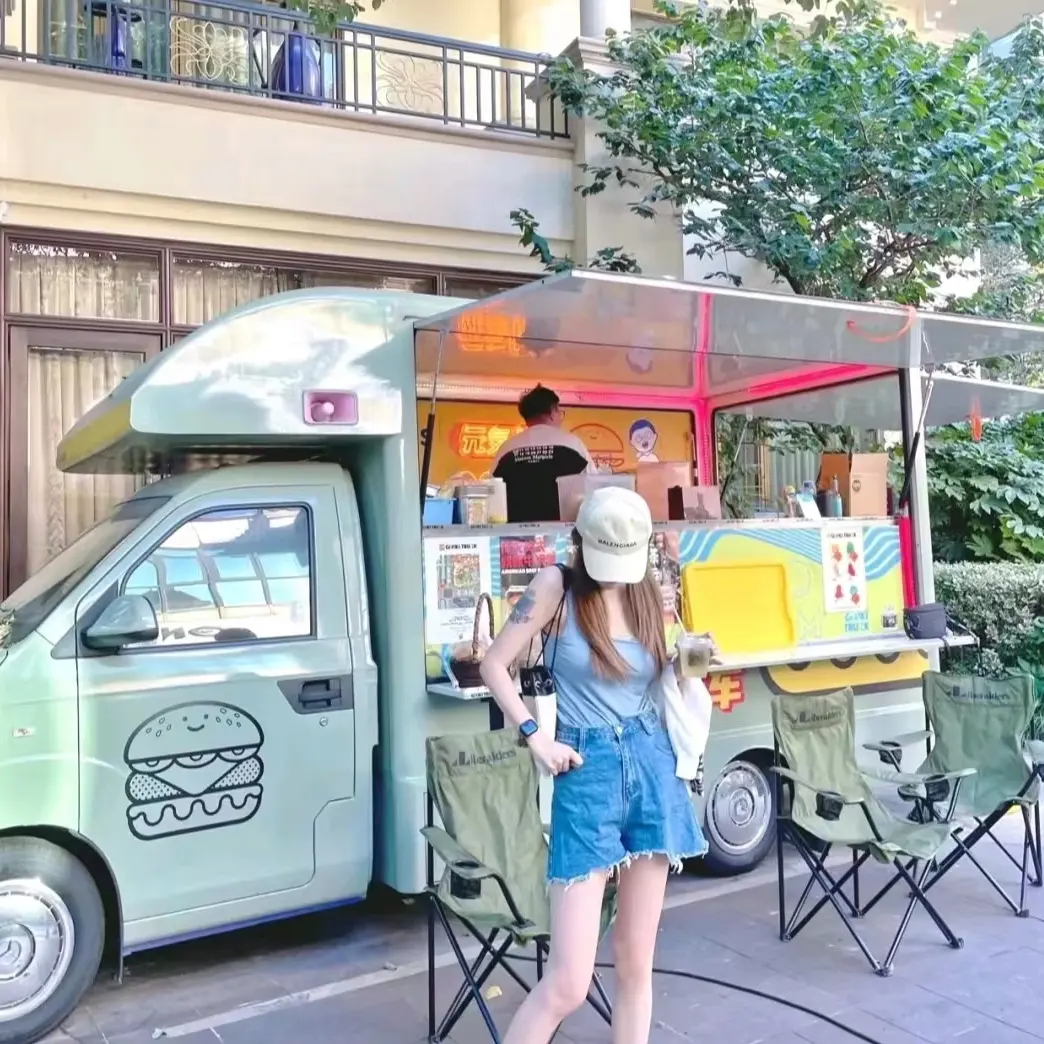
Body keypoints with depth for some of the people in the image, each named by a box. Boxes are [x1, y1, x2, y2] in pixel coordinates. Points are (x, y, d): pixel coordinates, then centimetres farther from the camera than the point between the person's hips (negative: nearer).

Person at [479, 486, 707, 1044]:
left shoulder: (647, 593, 9)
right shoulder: (557, 586, -4)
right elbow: (494, 665, -3)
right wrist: (535, 736, -10)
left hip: (653, 768, 5)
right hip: (587, 774, -4)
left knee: (635, 962, 12)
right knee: (569, 982, -6)